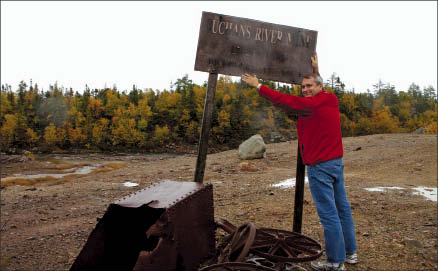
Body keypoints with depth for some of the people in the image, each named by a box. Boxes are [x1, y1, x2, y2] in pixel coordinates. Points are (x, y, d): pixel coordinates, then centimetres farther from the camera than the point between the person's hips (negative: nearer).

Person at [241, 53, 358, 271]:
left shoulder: (312, 105, -15)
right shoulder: (330, 100, 10)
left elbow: (285, 101, -15)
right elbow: (319, 92, 34)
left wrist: (259, 86, -7)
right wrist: (316, 70, 38)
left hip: (320, 167, -9)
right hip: (336, 163, 10)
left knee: (328, 214, -3)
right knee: (342, 209, 15)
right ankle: (350, 252, 27)